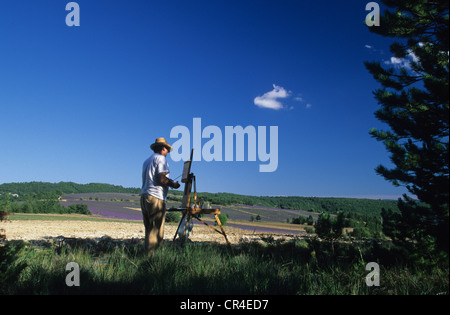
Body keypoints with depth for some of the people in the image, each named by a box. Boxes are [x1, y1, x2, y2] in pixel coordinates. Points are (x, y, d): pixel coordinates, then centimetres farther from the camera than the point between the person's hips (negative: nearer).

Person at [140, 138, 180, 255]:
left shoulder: (147, 161, 23)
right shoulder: (161, 158, -3)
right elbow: (162, 179, -15)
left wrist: (169, 181, 23)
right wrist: (173, 185, 1)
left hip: (144, 197, 9)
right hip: (156, 198, -9)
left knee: (149, 230, 13)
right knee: (156, 232, -7)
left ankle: (147, 255, 15)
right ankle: (150, 256, -9)